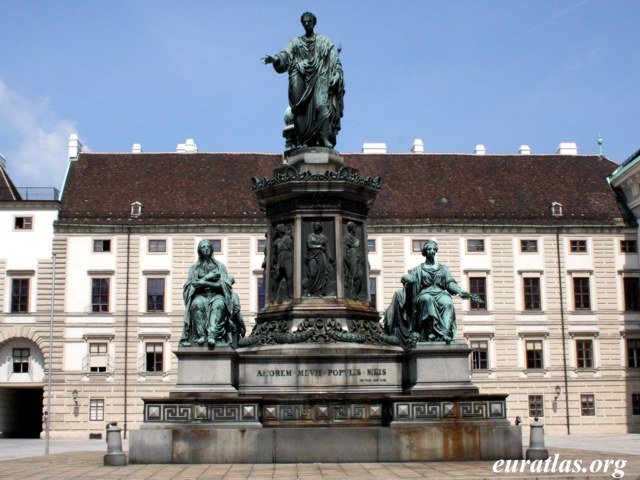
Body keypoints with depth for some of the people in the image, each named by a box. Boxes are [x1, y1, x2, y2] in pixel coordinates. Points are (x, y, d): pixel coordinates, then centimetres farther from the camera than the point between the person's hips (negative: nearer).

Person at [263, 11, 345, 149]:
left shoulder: (325, 41, 16)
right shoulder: (295, 42, 18)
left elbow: (335, 61, 8)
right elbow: (285, 55, 2)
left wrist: (336, 76, -9)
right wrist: (274, 59, -20)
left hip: (320, 78, -2)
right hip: (301, 78, 2)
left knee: (321, 105, -22)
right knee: (301, 109, -13)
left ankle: (325, 139, -31)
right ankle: (301, 142, -20)